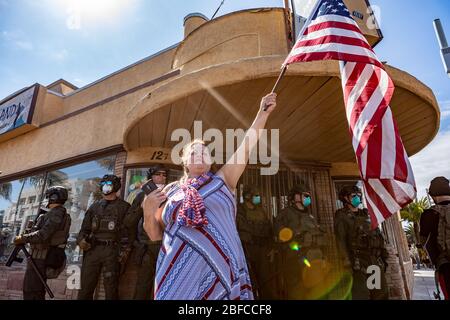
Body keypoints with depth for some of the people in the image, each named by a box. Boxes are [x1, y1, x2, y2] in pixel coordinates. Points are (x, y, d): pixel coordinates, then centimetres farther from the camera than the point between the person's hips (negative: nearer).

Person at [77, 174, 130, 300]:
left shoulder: (124, 207, 6)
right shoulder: (95, 206, 17)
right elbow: (85, 228, 18)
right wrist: (81, 239, -2)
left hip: (112, 251, -3)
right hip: (92, 249, 4)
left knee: (111, 289, 2)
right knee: (85, 288, 5)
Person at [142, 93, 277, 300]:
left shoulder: (222, 179, 8)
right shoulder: (170, 191, 10)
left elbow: (247, 146, -1)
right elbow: (155, 234, 11)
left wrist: (263, 113, -6)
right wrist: (148, 211, -7)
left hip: (220, 269, 0)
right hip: (176, 274, 1)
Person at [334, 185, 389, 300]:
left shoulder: (366, 214, 19)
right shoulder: (342, 216, -1)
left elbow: (379, 236, 20)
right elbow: (341, 240, -10)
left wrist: (384, 257, 13)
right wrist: (347, 262, -19)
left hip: (375, 261, 6)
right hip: (358, 262, -6)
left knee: (382, 295, 9)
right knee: (361, 296, -8)